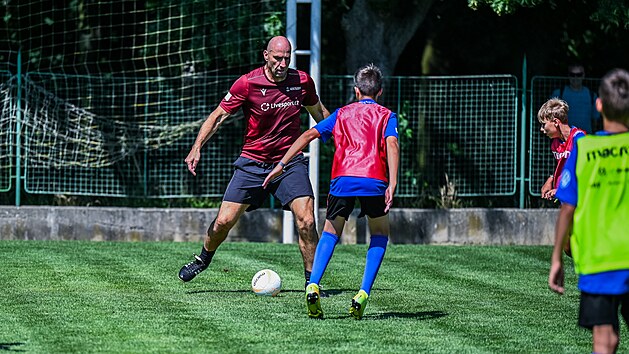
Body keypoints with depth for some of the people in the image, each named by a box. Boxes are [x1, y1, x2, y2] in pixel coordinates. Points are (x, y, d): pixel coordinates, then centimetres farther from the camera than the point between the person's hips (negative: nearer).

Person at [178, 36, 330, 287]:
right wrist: (197, 147, -14)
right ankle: (203, 259, 30)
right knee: (224, 221, -2)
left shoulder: (302, 81, -3)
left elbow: (319, 112, 18)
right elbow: (219, 116, -5)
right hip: (252, 162, -1)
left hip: (290, 162, 1)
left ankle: (312, 282, -2)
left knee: (306, 222, -16)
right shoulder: (248, 83, -12)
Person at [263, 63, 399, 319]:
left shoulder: (342, 114, 23)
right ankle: (363, 294, 3)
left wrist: (281, 165, 11)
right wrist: (392, 185, -12)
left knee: (330, 233, 20)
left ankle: (313, 285, -4)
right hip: (374, 182, -1)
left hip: (342, 180, 1)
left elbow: (309, 135, 12)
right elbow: (391, 145, -2)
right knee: (380, 235, 20)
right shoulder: (387, 116, 17)